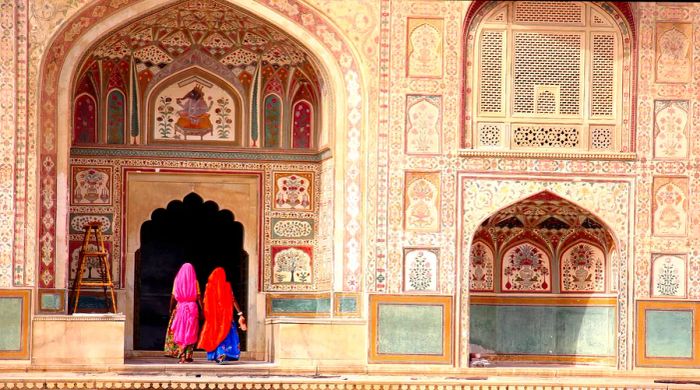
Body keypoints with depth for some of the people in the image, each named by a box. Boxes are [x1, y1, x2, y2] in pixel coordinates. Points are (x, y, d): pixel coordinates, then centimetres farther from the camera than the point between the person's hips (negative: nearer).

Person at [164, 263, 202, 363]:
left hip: (180, 308, 1)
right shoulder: (195, 282, 1)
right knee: (191, 333, 4)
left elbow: (173, 297, 3)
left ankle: (182, 356, 0)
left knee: (180, 332, 6)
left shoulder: (177, 280, 4)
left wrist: (171, 309, 12)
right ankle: (188, 356, 0)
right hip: (192, 307, -1)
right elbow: (199, 298, -2)